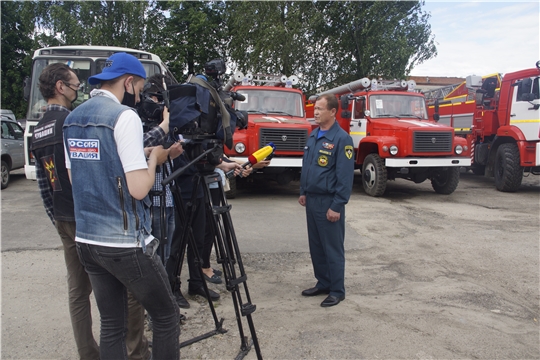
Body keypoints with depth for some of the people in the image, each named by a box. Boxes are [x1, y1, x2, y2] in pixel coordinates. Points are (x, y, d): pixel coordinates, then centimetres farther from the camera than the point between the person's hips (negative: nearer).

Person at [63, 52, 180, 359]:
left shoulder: (72, 119, 10)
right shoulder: (124, 116, -15)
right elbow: (139, 188, -21)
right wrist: (154, 158, -1)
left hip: (87, 240, 8)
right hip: (126, 244, -8)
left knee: (112, 325, 16)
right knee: (167, 316, 9)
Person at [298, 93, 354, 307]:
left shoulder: (341, 139, -14)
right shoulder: (314, 135, 10)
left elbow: (345, 176, -17)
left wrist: (337, 206, -19)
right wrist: (303, 192, 16)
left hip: (329, 202, -8)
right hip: (311, 200, 8)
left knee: (332, 248, 2)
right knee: (316, 246, 15)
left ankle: (337, 291, 15)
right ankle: (323, 283, 29)